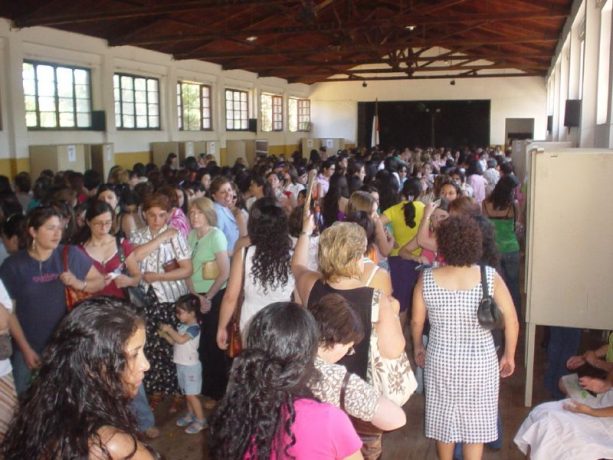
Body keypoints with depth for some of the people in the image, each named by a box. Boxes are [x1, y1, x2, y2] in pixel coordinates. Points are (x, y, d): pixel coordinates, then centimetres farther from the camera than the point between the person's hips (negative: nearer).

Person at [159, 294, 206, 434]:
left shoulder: (194, 327, -20)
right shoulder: (182, 326, 6)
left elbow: (181, 340, -33)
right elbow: (173, 341, 11)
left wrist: (169, 329, -23)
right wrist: (164, 333, -2)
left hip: (191, 366, -8)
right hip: (181, 365, 8)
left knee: (191, 395, -4)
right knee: (186, 393, 18)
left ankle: (201, 420, 5)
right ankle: (190, 415, 32)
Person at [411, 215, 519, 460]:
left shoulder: (427, 279, -14)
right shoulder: (490, 277, -16)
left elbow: (416, 322, -3)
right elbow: (512, 322, -11)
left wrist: (417, 347, 16)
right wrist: (509, 355, 5)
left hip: (441, 360, 1)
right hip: (480, 362, -1)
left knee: (444, 419, 22)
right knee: (475, 421, 18)